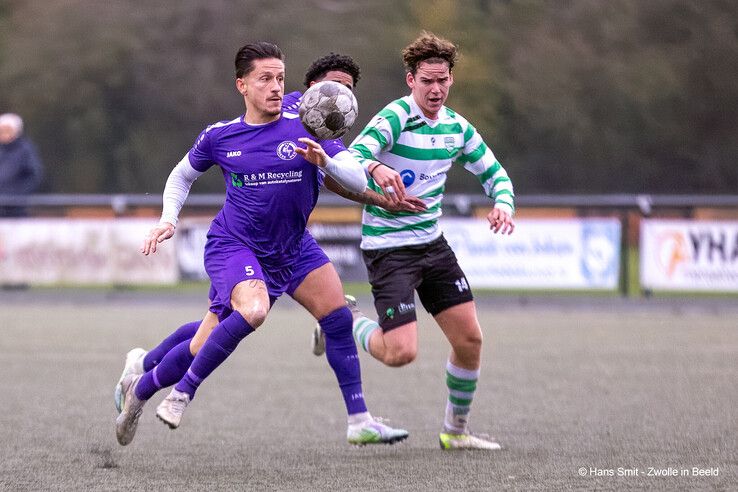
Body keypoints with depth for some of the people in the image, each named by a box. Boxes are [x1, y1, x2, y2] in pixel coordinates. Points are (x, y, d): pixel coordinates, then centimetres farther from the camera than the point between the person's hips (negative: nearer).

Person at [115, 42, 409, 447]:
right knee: (252, 310, -31)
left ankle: (360, 422, 2)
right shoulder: (219, 136, -6)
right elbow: (182, 176, 14)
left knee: (338, 316, -7)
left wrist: (324, 161, -34)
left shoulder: (305, 128, -8)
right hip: (233, 245, -4)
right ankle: (182, 393, -17)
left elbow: (357, 182, -14)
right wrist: (169, 220, -1)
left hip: (293, 247, 4)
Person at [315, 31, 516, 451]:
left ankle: (457, 430, 21)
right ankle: (348, 321, 16)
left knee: (470, 339, 2)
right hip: (389, 248, -7)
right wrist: (376, 168, -52)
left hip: (433, 243, 7)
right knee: (402, 353, -16)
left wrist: (503, 204, -5)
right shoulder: (395, 118, -16)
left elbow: (493, 171, 17)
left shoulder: (457, 127, 5)